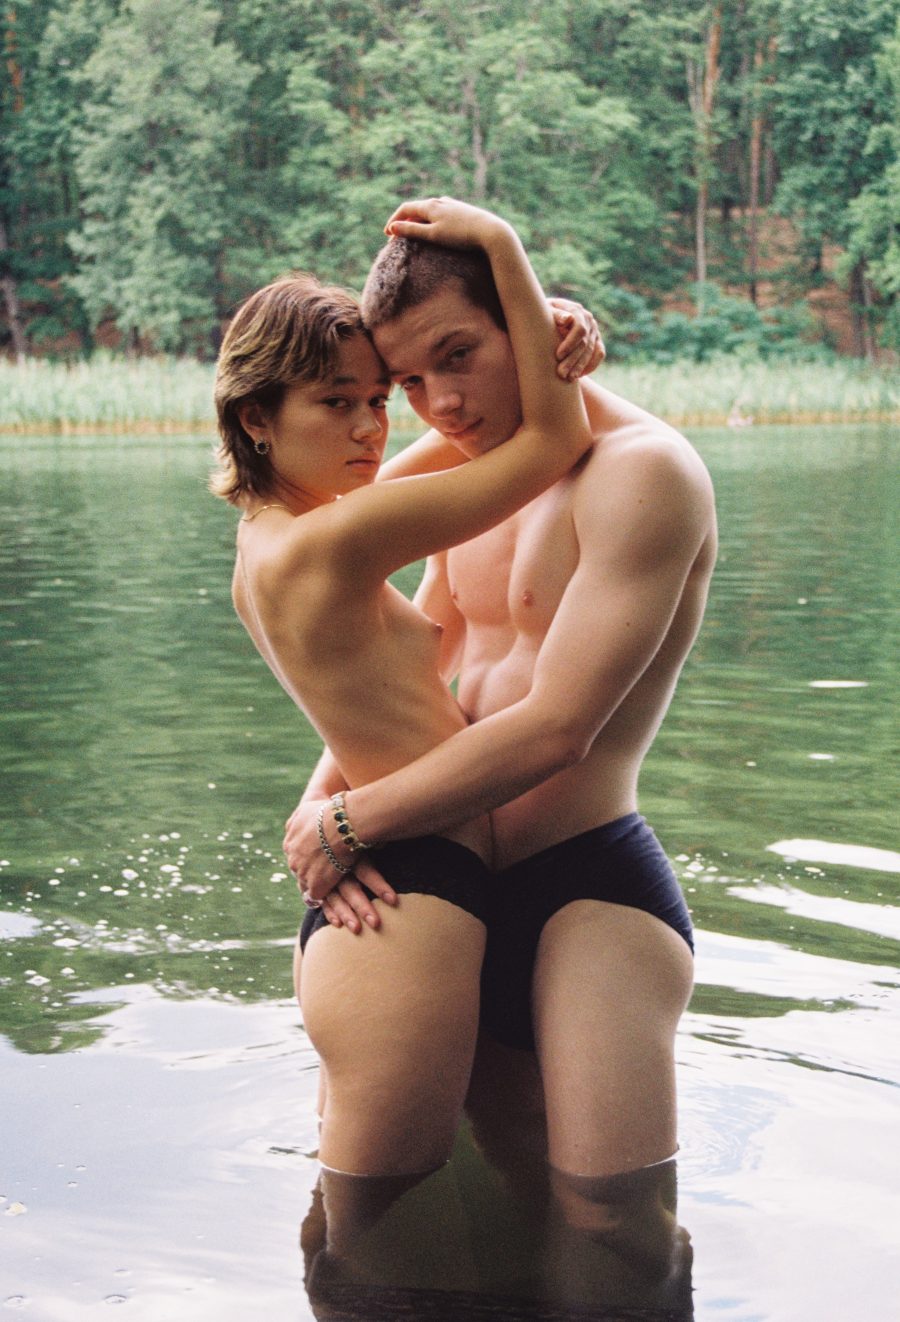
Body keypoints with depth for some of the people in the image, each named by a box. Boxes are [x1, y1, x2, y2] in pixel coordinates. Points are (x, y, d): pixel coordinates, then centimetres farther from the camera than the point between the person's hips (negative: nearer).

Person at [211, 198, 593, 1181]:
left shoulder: (268, 540, 12)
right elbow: (556, 437, -15)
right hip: (405, 924, -10)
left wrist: (549, 331, 3)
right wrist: (502, 247, -11)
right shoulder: (331, 541, -17)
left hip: (350, 916, 10)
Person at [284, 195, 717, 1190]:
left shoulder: (642, 470, -14)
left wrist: (346, 822, -14)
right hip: (465, 896, 8)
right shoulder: (475, 482, 15)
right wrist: (319, 800, -5)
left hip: (591, 888, -8)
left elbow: (555, 729, -21)